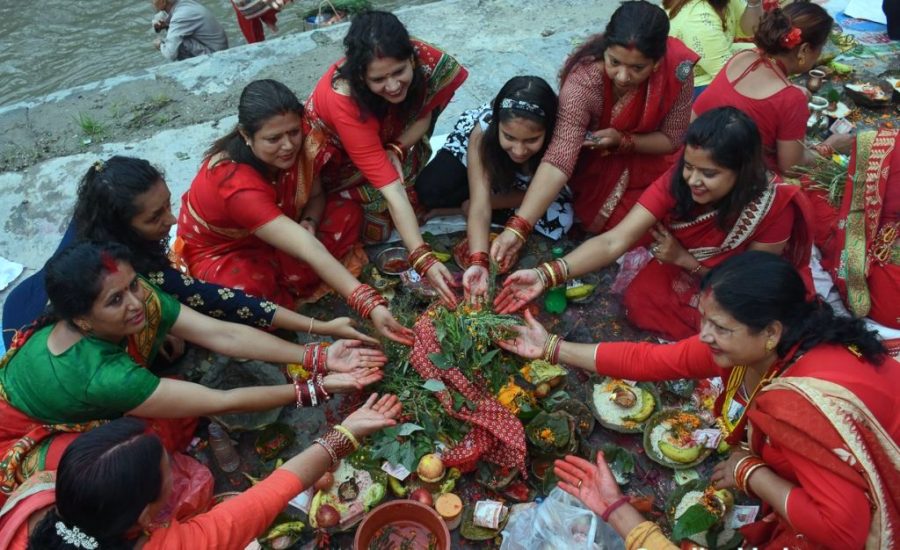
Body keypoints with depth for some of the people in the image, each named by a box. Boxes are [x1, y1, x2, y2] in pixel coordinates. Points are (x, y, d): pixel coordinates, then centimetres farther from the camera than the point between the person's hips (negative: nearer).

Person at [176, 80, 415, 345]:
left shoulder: (296, 146, -20)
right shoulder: (235, 184, -39)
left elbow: (316, 195, -1)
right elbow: (308, 250, -45)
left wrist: (308, 222, -26)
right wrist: (369, 304, -50)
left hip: (273, 236, 7)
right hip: (221, 253, -6)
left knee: (346, 213, -13)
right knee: (250, 288, -40)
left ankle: (282, 288, -16)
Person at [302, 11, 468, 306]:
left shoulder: (419, 57, -28)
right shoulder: (343, 100, -41)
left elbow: (424, 115, -9)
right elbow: (390, 189, -44)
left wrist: (396, 150, -29)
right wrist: (423, 260, -49)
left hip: (384, 140, 4)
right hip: (337, 162, -4)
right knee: (378, 224, -23)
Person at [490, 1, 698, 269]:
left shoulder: (678, 69, -29)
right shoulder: (583, 81, -37)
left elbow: (671, 140, -15)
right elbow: (558, 159, -44)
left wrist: (622, 140, -34)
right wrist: (517, 228, -54)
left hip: (646, 153, 2)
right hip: (593, 159, -2)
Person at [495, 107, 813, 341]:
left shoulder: (773, 207, -31)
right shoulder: (675, 183, -27)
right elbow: (614, 241, -34)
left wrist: (685, 259, -26)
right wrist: (547, 275, -47)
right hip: (679, 274, 2)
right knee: (639, 304, -22)